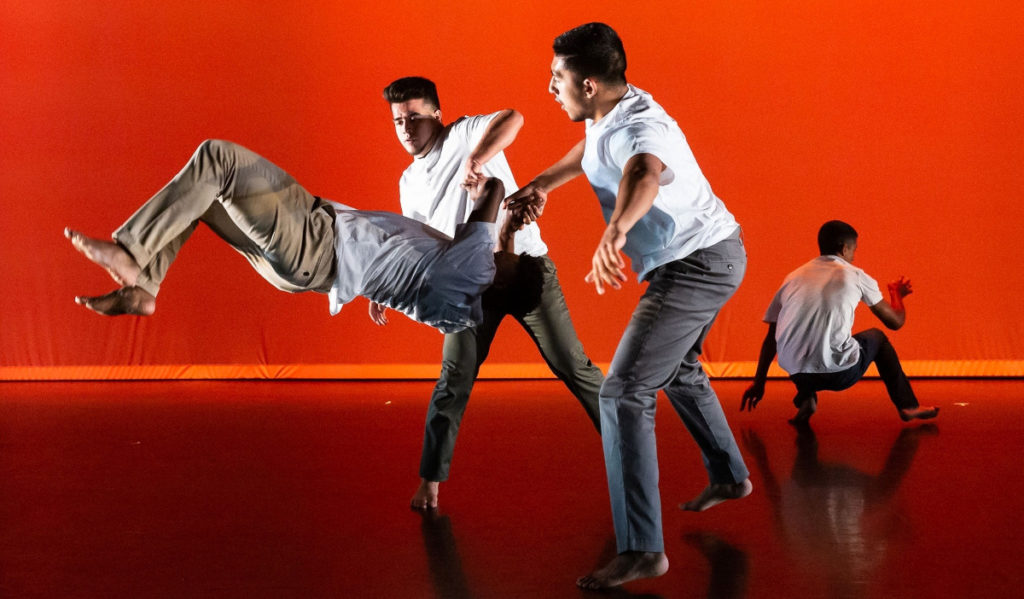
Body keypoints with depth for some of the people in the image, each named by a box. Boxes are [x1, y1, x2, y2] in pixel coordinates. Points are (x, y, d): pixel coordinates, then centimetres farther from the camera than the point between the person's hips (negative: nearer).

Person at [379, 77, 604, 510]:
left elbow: (511, 119, -26)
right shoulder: (409, 182, 14)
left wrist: (475, 161, -41)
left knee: (571, 364, 2)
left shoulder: (464, 135, -5)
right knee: (454, 379, -1)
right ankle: (430, 481, 4)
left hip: (524, 266, -5)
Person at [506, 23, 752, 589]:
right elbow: (591, 150, 28)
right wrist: (542, 183, 24)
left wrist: (615, 230, -74)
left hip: (696, 266, -11)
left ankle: (641, 548, -17)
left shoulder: (637, 129, -30)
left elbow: (646, 172, -56)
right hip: (704, 257, 11)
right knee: (676, 369, 30)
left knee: (625, 391, -16)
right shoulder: (608, 114, 2)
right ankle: (729, 476, 49)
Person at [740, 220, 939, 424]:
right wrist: (897, 294, 40)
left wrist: (758, 383, 26)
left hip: (797, 376, 3)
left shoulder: (793, 278, 16)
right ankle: (908, 406, 34)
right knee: (876, 337, 29)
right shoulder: (855, 276, 8)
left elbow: (771, 336, 18)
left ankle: (805, 399, 14)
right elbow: (895, 321, 18)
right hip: (840, 374, -2)